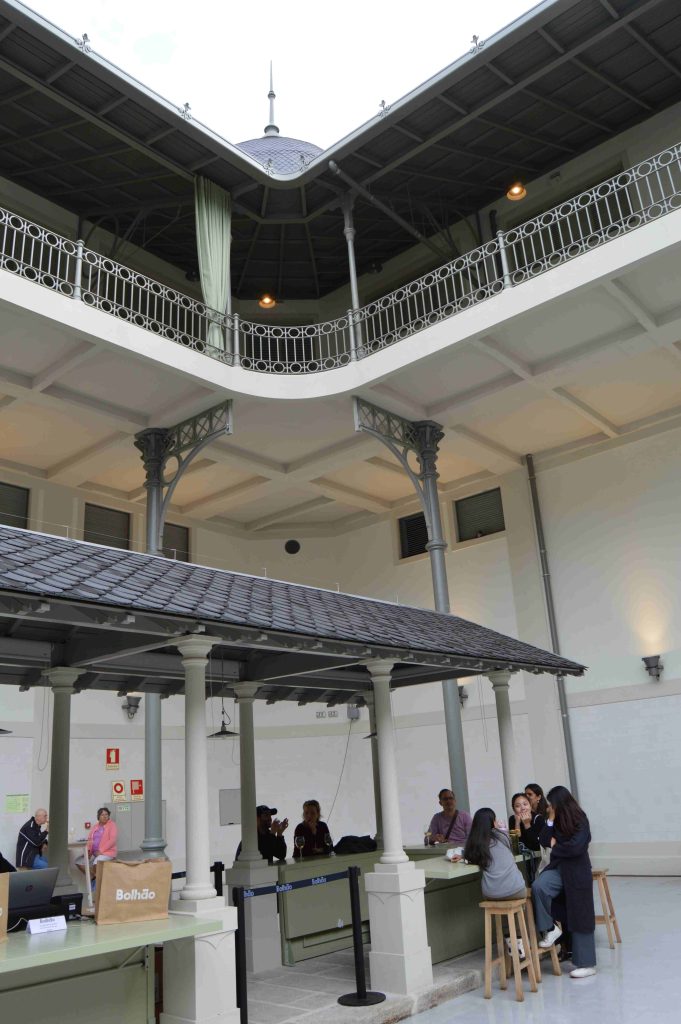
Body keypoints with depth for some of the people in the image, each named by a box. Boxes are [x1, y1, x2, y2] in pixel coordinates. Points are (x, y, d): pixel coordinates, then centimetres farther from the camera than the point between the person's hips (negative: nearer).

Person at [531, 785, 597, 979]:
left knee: (579, 916, 0)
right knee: (538, 886, -24)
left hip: (577, 871, -5)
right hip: (558, 868, 5)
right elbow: (544, 841, 1)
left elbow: (576, 847, -20)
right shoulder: (556, 820, 7)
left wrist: (555, 846, -6)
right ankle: (551, 927, -7)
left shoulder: (580, 821, -11)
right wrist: (550, 820, -8)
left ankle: (587, 963, 12)